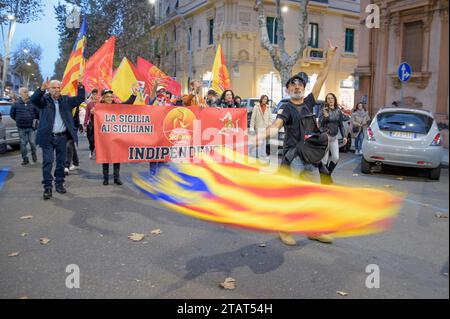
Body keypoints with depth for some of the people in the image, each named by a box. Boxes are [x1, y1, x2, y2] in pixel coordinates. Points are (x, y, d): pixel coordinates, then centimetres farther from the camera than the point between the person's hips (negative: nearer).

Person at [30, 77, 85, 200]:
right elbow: (34, 99, -17)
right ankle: (47, 187, -2)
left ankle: (59, 184, 22)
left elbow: (80, 99, 5)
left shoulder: (66, 100, 10)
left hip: (62, 137, 3)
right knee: (47, 162, -5)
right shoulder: (44, 99, 1)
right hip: (48, 137, -3)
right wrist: (42, 88, -35)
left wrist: (80, 86, -11)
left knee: (61, 162, 11)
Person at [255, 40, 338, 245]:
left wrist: (330, 57, 8)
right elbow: (276, 125, -24)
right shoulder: (286, 108, -5)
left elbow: (321, 79, 11)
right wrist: (262, 135, -43)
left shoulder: (308, 102, 11)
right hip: (293, 154, -6)